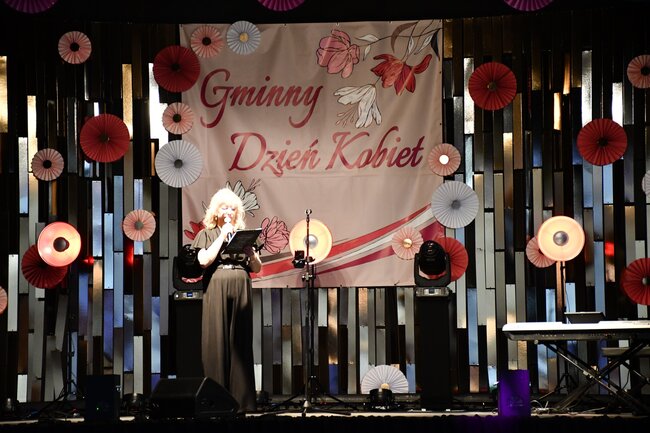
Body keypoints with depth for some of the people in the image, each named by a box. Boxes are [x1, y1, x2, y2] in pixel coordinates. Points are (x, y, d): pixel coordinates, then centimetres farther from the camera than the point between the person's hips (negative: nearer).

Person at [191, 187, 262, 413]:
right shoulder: (206, 234, 11)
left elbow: (257, 268, 13)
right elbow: (204, 261, -8)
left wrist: (249, 248, -5)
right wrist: (223, 236, -5)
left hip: (240, 290, 2)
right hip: (216, 290, -2)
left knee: (240, 342, -1)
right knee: (216, 341, -6)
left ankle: (240, 399, -1)